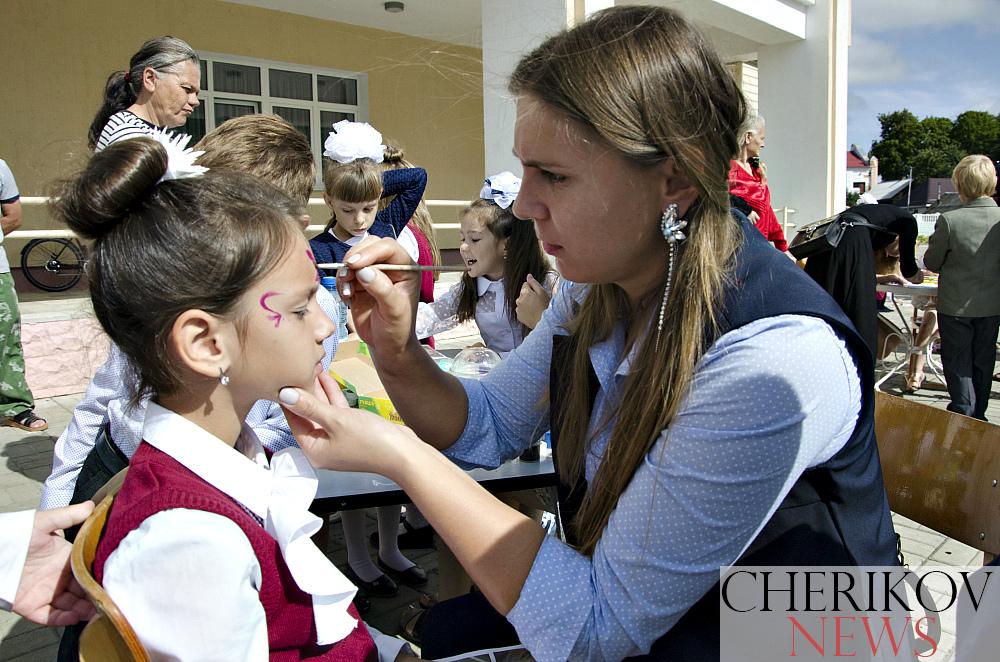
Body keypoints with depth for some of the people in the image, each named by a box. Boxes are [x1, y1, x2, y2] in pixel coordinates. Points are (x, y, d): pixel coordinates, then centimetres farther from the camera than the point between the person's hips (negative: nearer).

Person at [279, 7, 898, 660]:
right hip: (617, 586, 6)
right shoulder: (600, 285, -9)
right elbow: (489, 425, 3)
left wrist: (401, 455, -26)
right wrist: (399, 355, -16)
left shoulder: (774, 362, -32)